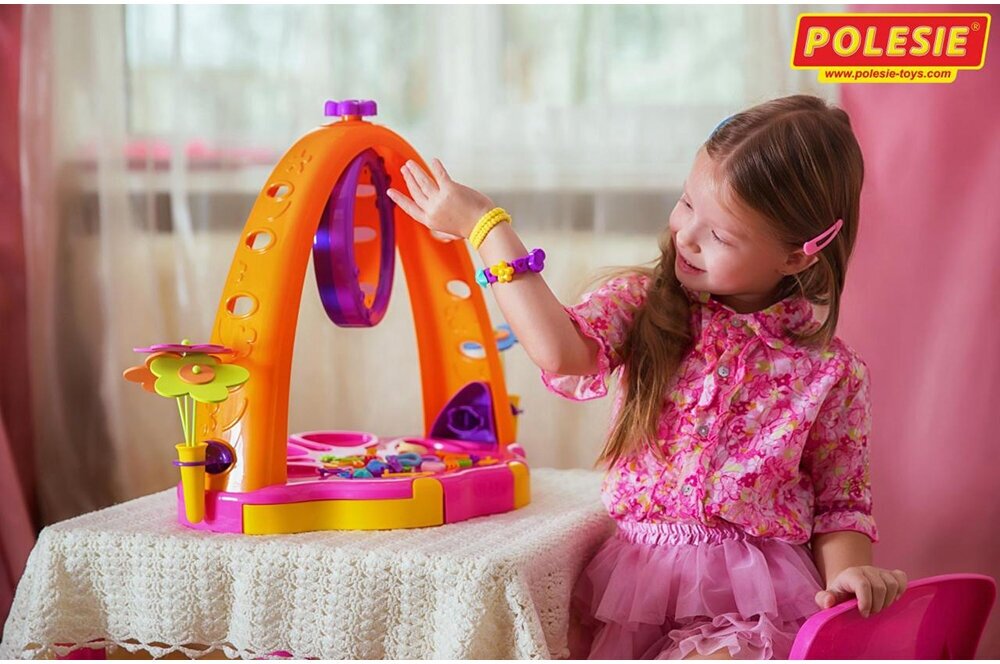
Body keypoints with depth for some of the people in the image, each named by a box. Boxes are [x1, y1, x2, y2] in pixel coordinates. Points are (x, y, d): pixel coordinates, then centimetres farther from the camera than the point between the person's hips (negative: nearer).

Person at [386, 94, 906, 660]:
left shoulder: (830, 370, 2)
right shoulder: (645, 303, 4)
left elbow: (841, 500, 10)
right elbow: (562, 352, -16)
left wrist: (846, 573, -11)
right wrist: (487, 227, -15)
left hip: (750, 595, -2)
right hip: (633, 577, 2)